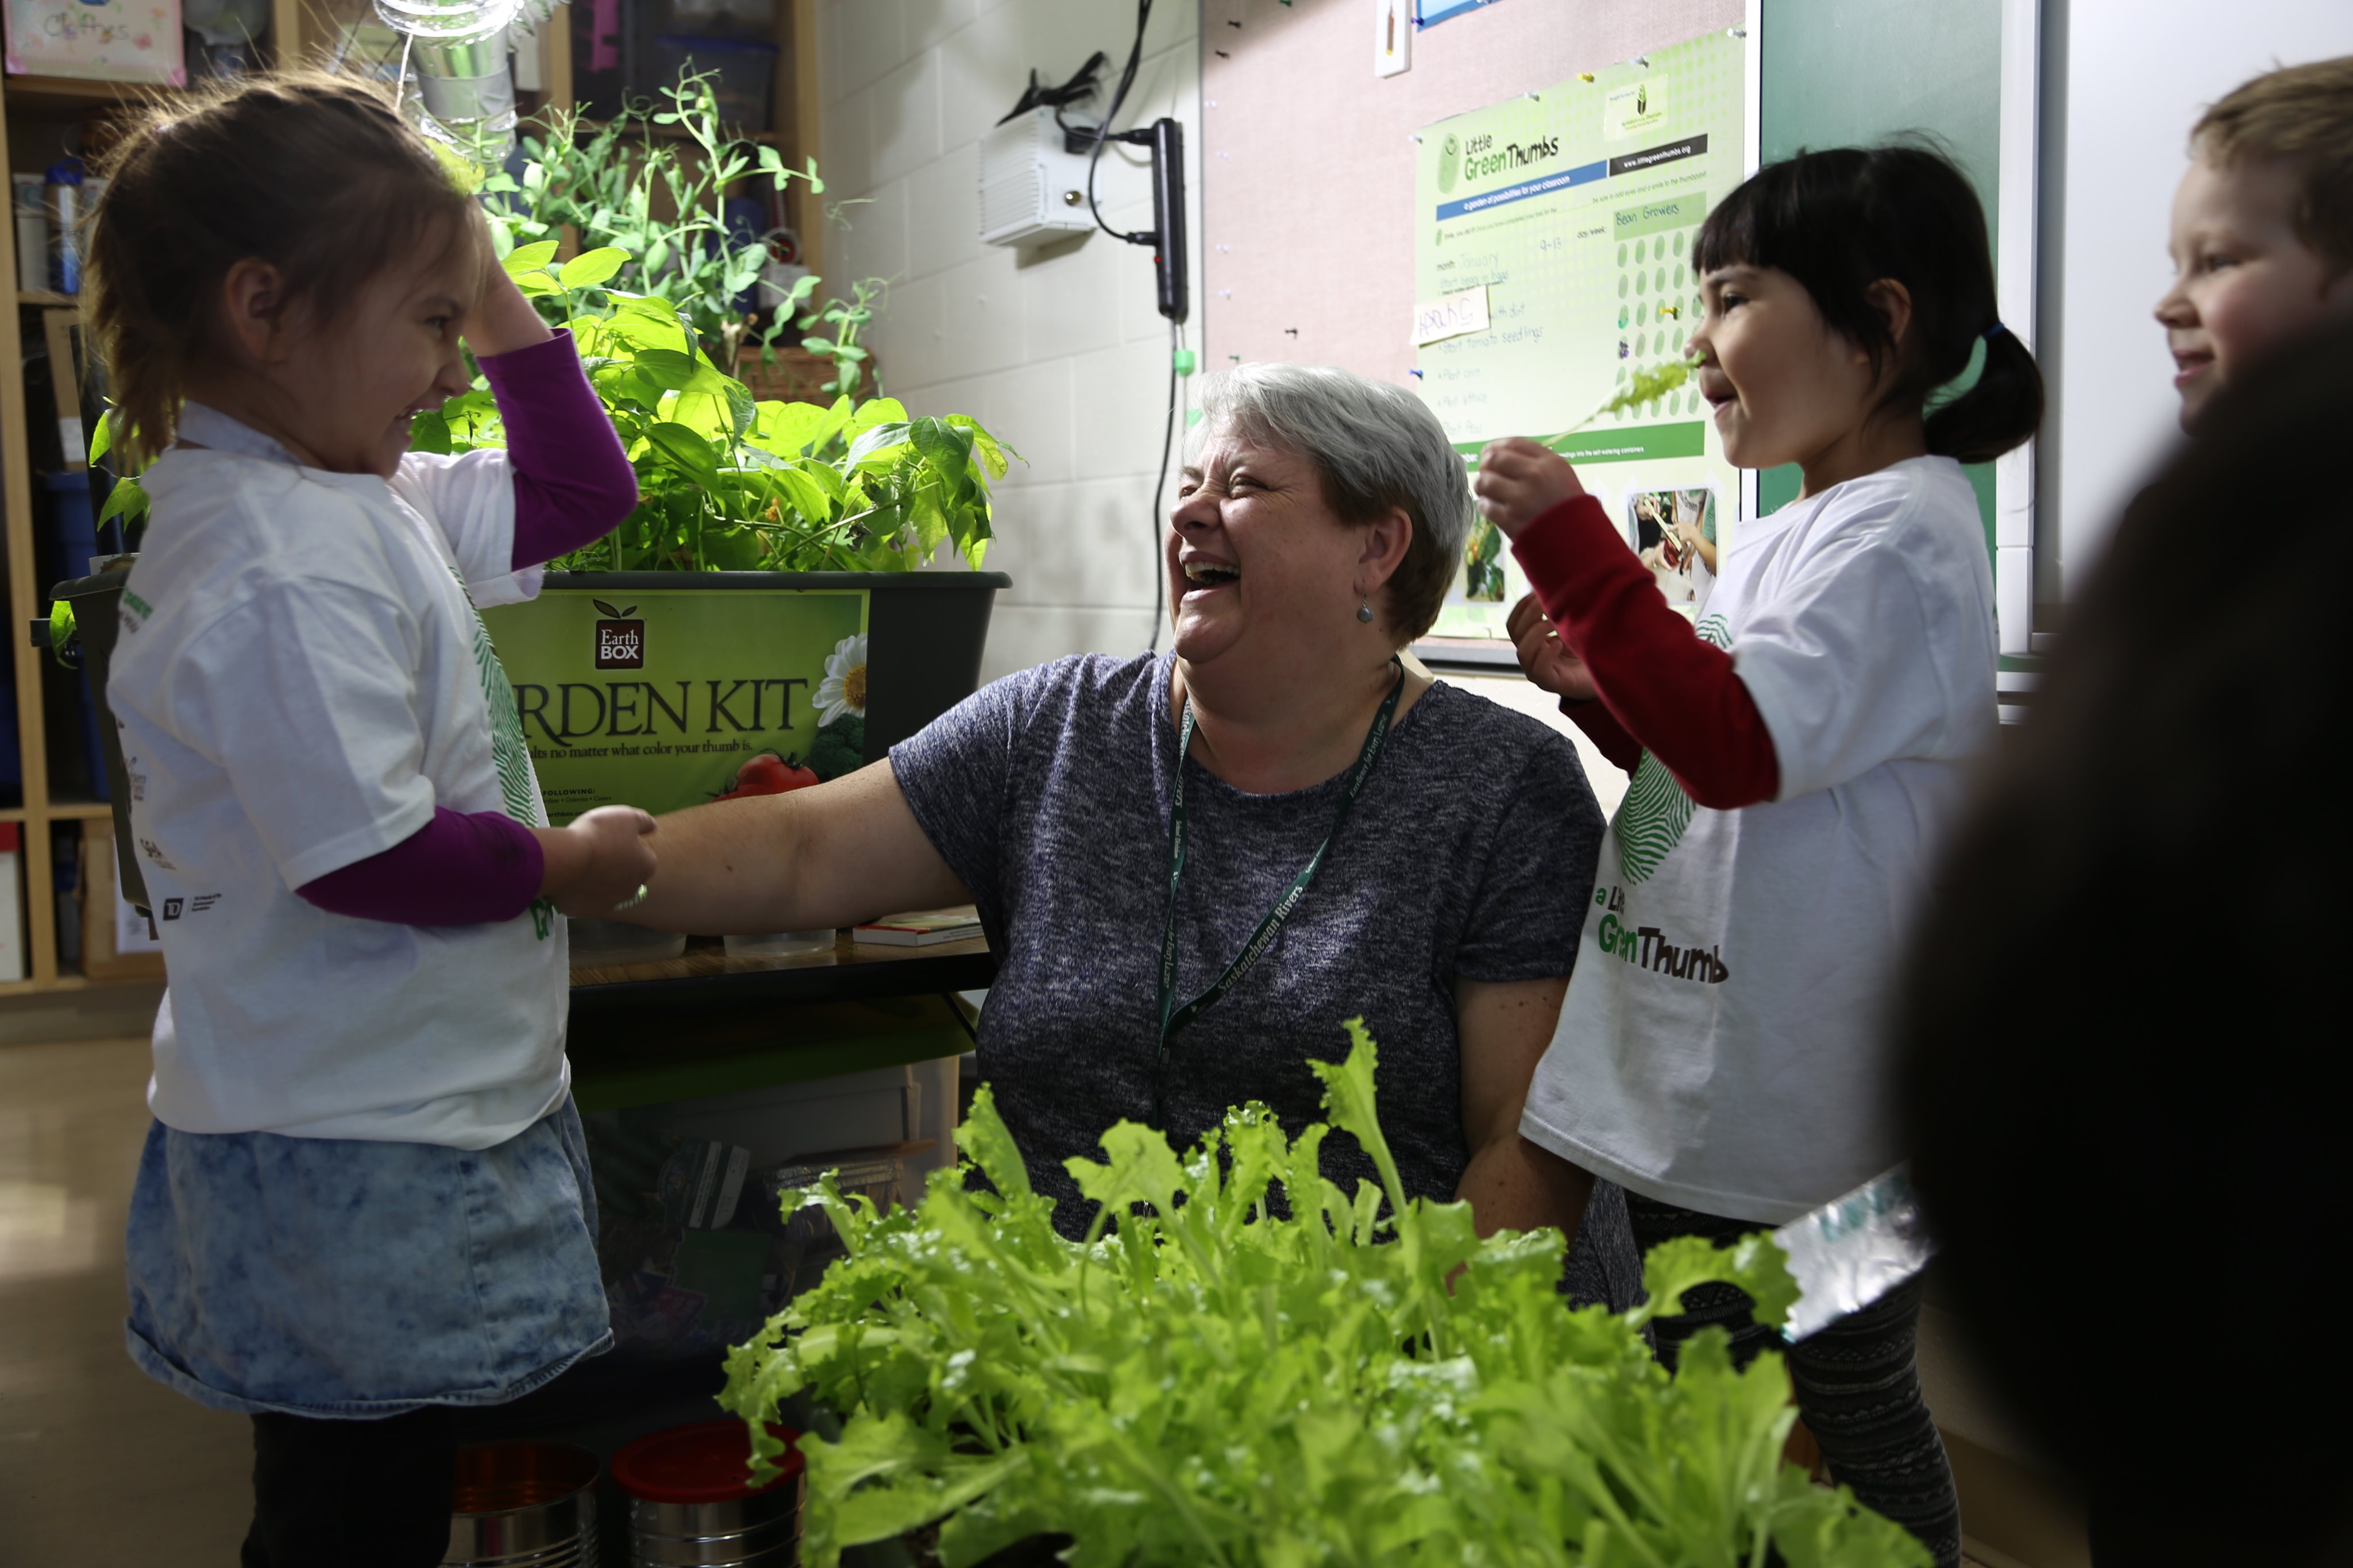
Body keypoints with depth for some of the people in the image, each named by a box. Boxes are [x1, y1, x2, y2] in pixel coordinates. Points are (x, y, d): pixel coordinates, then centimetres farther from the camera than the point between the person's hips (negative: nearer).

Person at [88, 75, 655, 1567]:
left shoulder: (370, 499, 7)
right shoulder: (277, 566, -23)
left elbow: (579, 491, 18)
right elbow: (367, 859, -26)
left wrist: (496, 299, 9)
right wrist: (565, 867, -10)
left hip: (423, 1119, 9)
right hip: (349, 1163, -9)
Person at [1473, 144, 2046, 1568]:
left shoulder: (1899, 531, -17)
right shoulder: (1786, 536, 12)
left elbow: (1744, 747, -28)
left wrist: (1575, 547, -27)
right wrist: (1601, 688, 4)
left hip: (1806, 1116, -10)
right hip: (1695, 1086, 10)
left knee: (1849, 1421, 8)